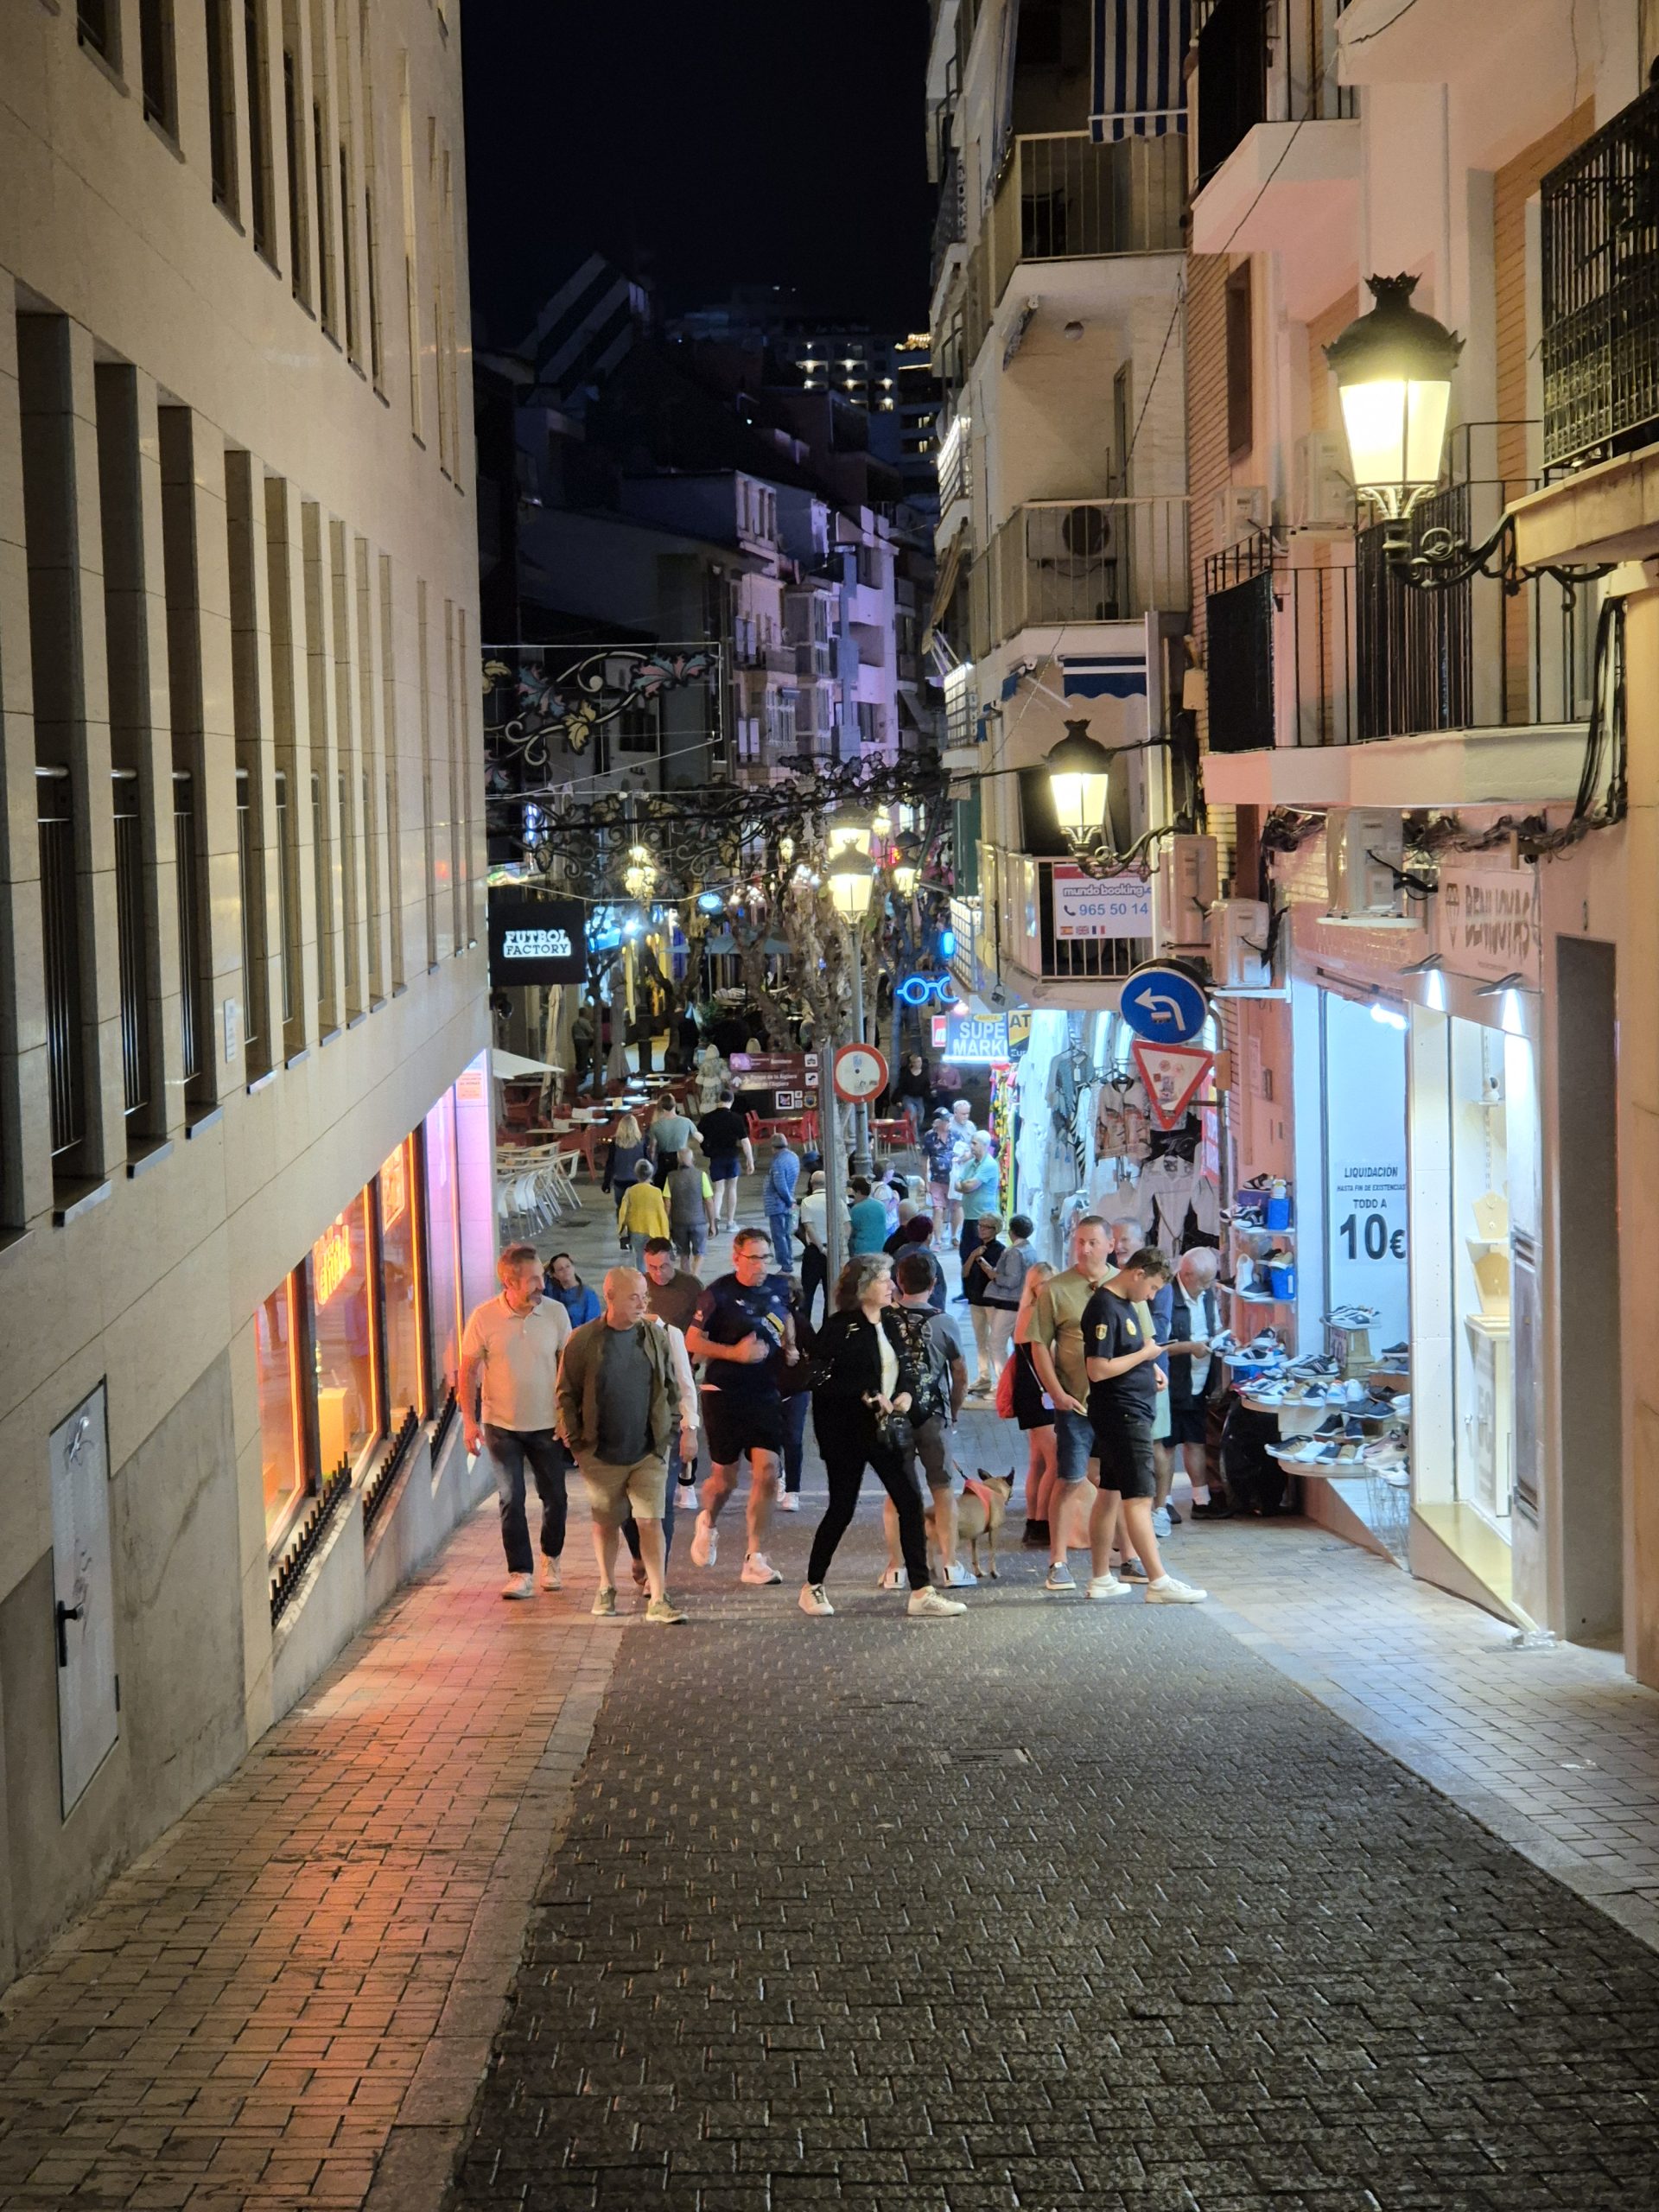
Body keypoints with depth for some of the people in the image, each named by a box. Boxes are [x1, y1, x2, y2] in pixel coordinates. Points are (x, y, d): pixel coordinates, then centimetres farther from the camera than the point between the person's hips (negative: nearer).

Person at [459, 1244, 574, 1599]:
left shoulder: (555, 1312, -5)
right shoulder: (483, 1318, -11)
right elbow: (468, 1371, -4)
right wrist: (469, 1420, -9)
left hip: (547, 1423, 2)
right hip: (502, 1424, -2)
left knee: (555, 1497, 10)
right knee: (511, 1500, -1)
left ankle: (551, 1559, 33)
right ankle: (521, 1574, 6)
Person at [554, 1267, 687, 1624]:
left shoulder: (656, 1336, 2)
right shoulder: (583, 1340, -6)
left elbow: (672, 1387, 12)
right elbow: (567, 1394, 0)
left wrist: (670, 1428, 6)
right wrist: (575, 1440, -3)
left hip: (649, 1452, 1)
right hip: (602, 1455, -1)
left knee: (651, 1522, -5)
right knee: (606, 1523, 13)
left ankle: (659, 1599, -5)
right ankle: (606, 1588, 30)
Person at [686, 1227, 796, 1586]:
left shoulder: (779, 1287, 6)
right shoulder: (719, 1294, -9)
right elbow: (692, 1342, -6)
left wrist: (789, 1348, 9)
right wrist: (735, 1352, -18)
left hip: (765, 1392, 4)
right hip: (724, 1392, -3)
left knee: (767, 1471, -9)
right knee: (724, 1478, 5)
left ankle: (755, 1560, -3)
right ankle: (707, 1523, 40)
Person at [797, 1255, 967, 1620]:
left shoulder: (891, 1325, 10)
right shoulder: (839, 1329, -12)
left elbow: (906, 1368, 19)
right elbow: (824, 1382, -16)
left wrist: (905, 1393, -1)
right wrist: (865, 1396, -22)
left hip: (887, 1429, 6)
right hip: (846, 1433, -6)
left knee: (911, 1503, -1)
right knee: (842, 1509, 1)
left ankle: (921, 1593, 2)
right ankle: (812, 1588, 19)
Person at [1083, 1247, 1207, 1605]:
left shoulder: (1126, 1304, 14)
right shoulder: (1104, 1308, -18)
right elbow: (1098, 1370, -23)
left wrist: (1151, 1367, 9)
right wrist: (1145, 1354, -14)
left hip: (1132, 1412, 10)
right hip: (1122, 1414, -10)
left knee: (1110, 1493, 13)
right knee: (1140, 1497, -10)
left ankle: (1101, 1578, 18)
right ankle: (1158, 1582, -11)